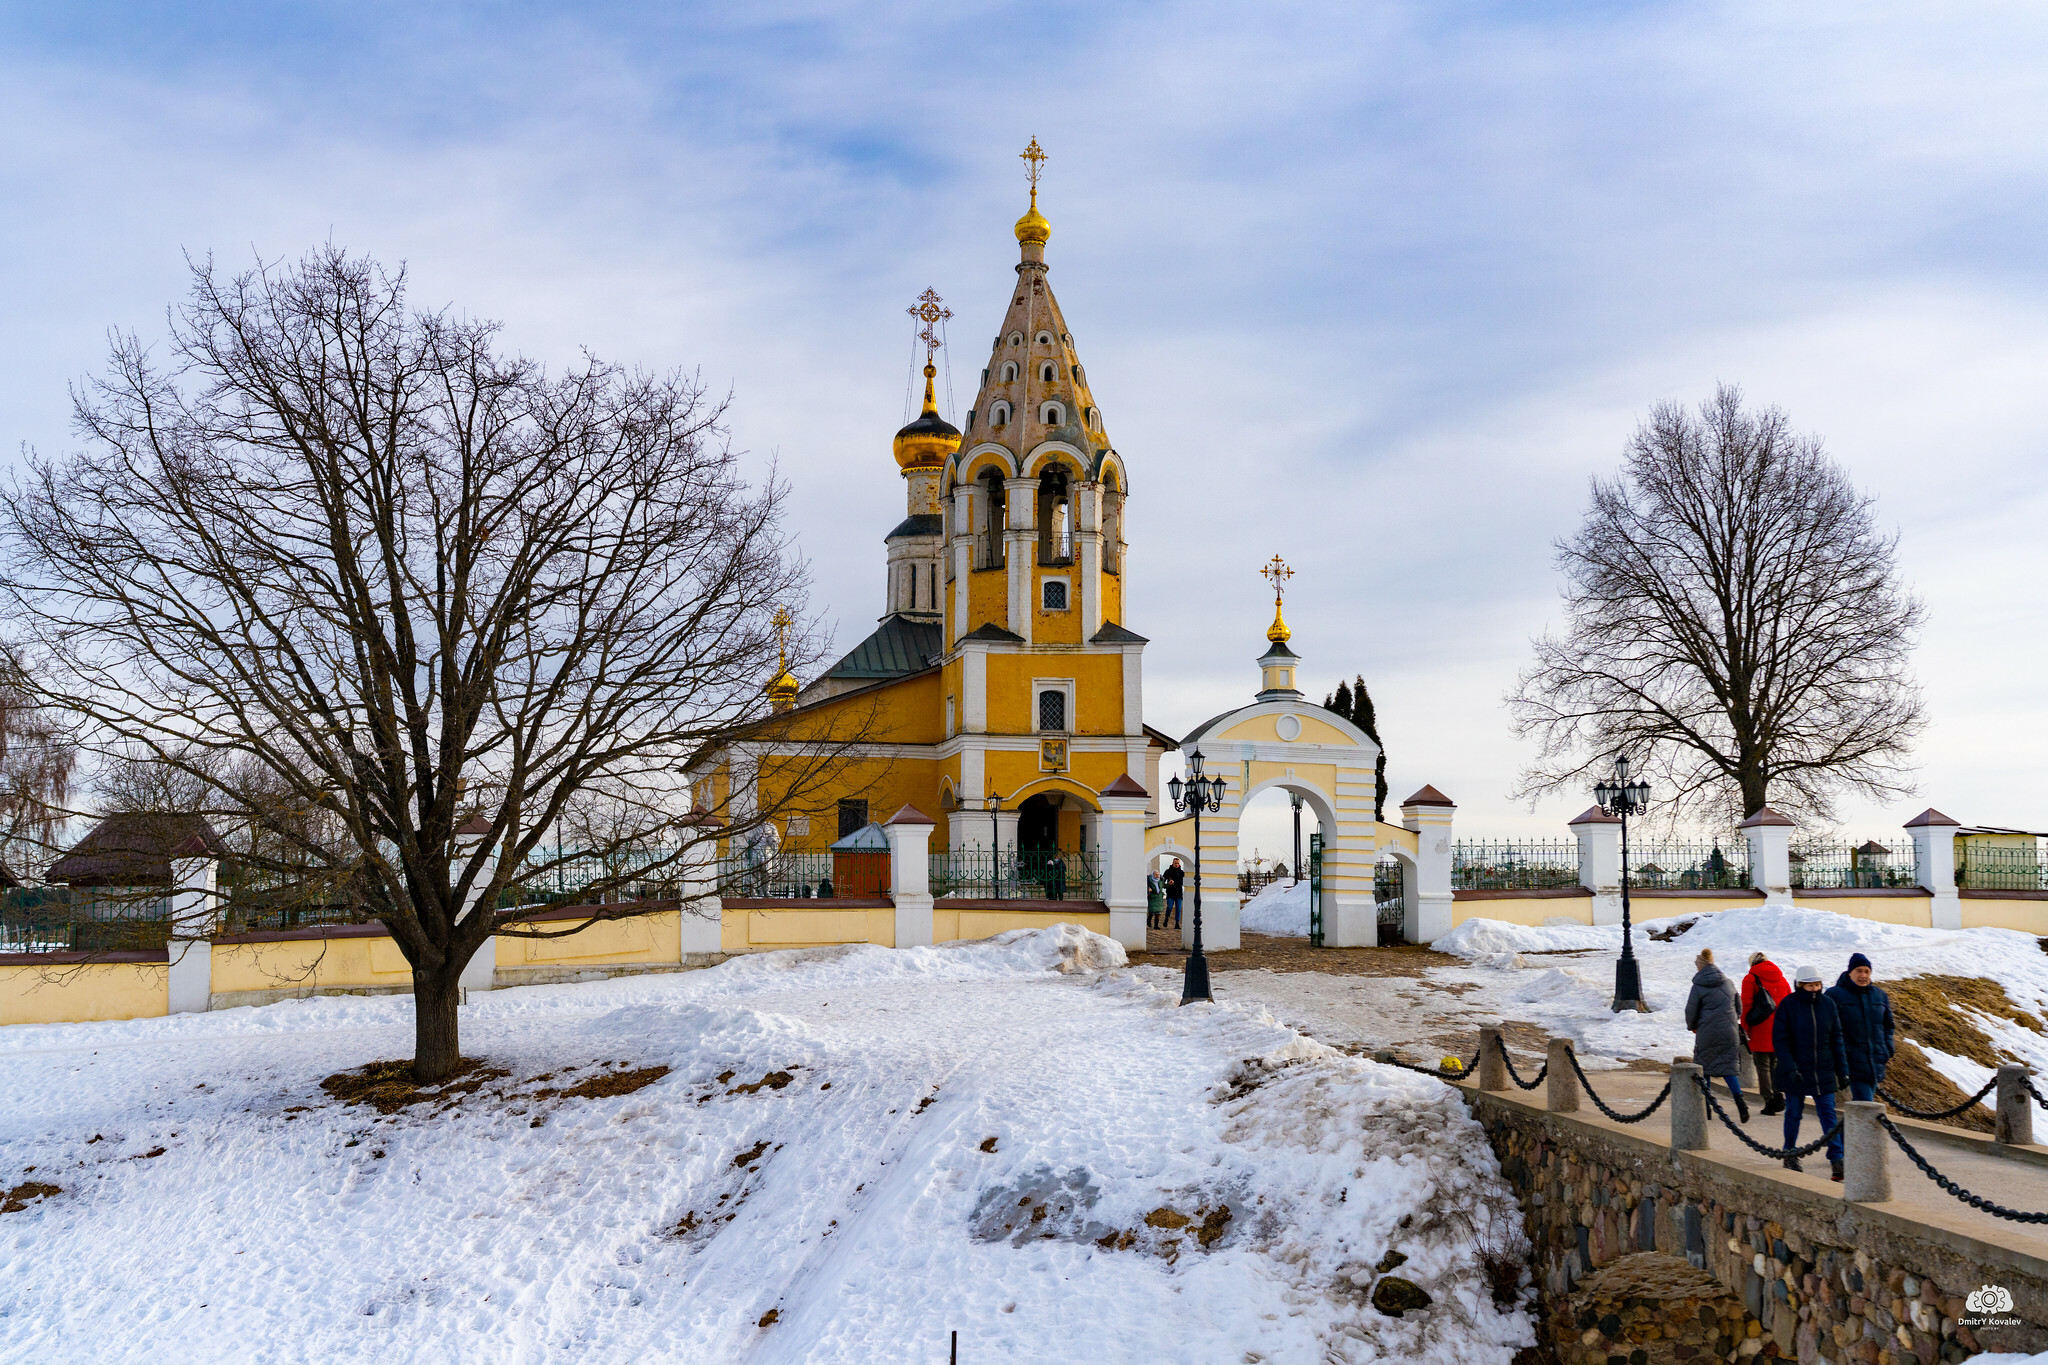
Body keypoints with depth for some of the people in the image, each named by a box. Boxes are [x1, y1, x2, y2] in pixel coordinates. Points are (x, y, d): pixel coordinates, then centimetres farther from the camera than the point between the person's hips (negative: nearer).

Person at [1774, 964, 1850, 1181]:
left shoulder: (1827, 1004, 2)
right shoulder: (1788, 1005, -8)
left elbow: (1836, 1039, 8)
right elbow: (1780, 1040, -9)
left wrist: (1842, 1070, 7)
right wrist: (1789, 1068, -17)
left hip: (1823, 1072, 2)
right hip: (1796, 1071, -2)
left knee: (1828, 1114, -2)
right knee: (1794, 1113, 8)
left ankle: (1837, 1158, -1)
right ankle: (1791, 1156, 22)